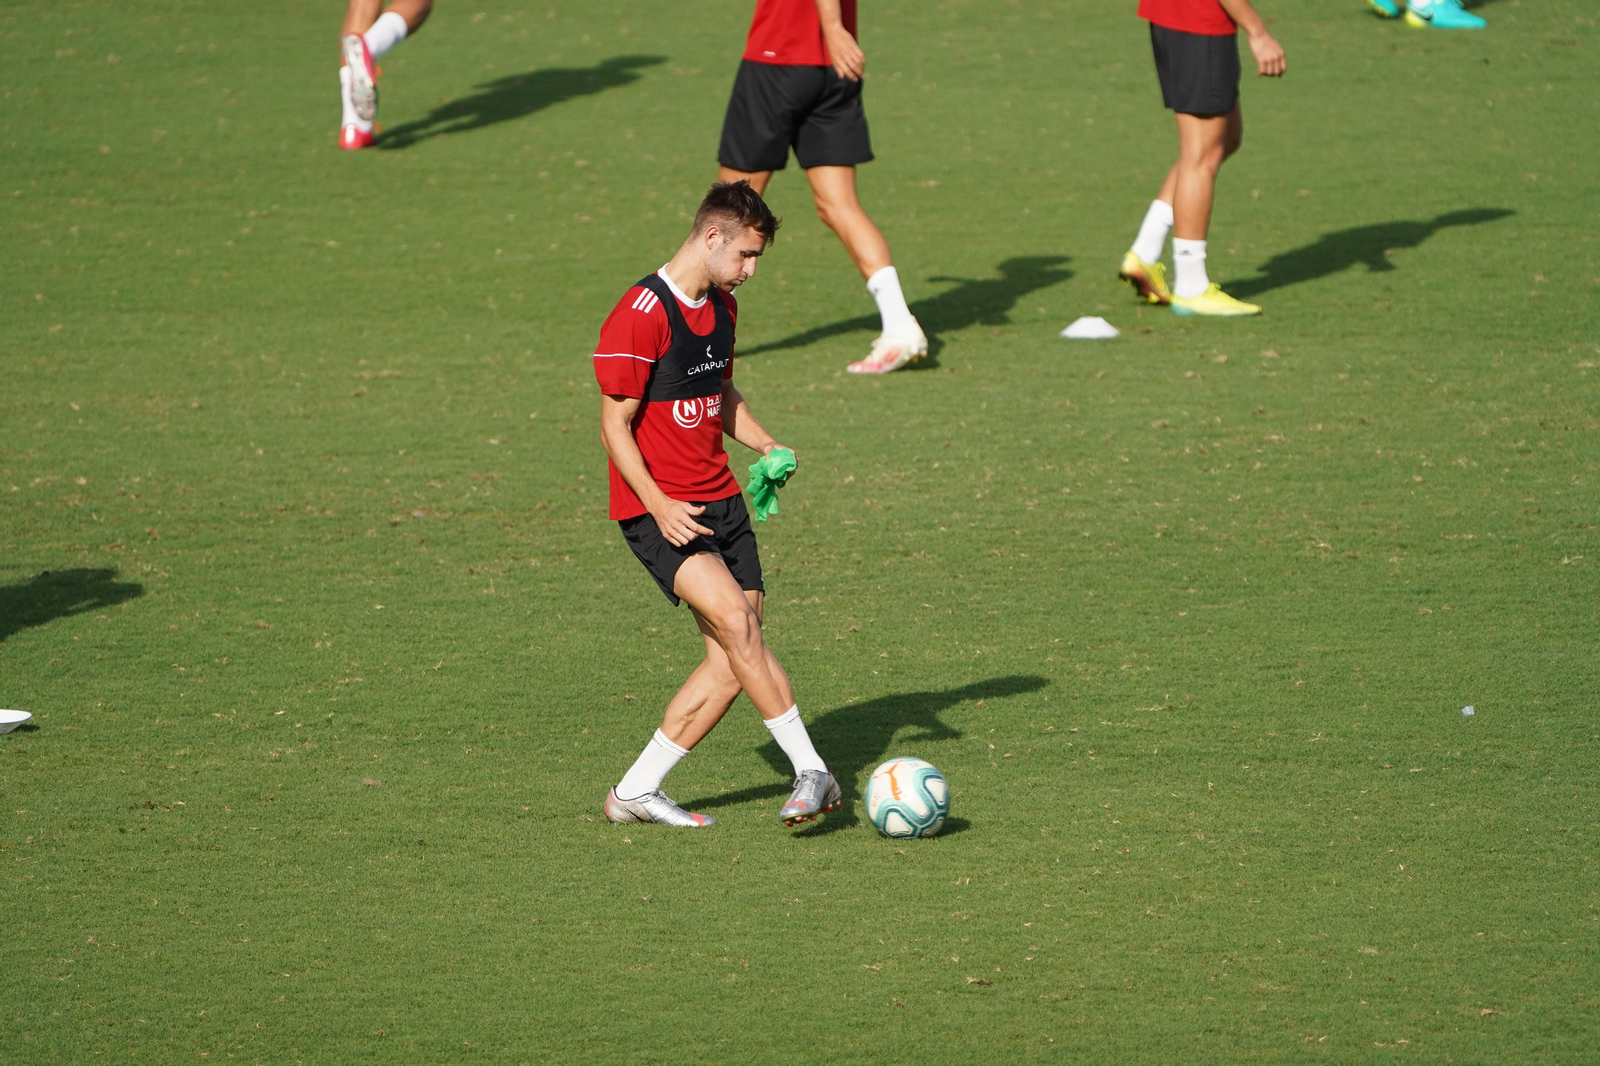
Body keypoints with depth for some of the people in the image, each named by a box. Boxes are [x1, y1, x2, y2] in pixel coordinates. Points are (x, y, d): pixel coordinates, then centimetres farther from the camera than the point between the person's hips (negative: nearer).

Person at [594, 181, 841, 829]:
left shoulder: (721, 308, 12)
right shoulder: (641, 315, -14)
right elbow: (615, 425, -14)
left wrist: (764, 446, 8)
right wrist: (659, 505, -24)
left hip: (720, 501, 8)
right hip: (659, 510, -8)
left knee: (731, 664, 1)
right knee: (736, 623, -24)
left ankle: (635, 793, 11)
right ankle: (812, 771, -21)